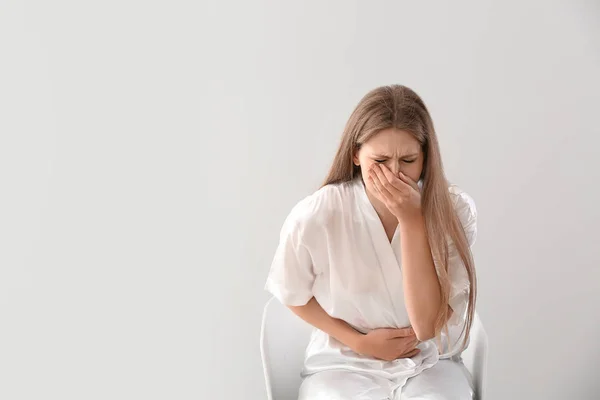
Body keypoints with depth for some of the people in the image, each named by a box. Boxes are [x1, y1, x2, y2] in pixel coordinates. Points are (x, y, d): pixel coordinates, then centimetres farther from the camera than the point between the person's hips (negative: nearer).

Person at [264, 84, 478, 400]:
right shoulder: (313, 217, -18)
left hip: (429, 363, 1)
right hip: (343, 364, -1)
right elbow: (295, 297, 2)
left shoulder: (455, 209, -14)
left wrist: (412, 219, -24)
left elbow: (427, 324, -18)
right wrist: (359, 342, -7)